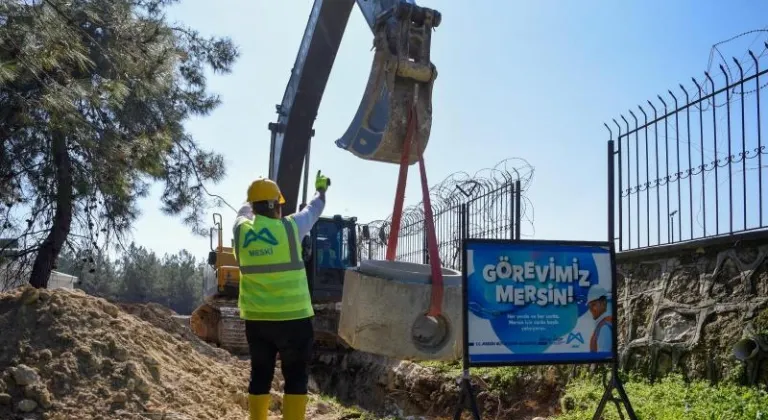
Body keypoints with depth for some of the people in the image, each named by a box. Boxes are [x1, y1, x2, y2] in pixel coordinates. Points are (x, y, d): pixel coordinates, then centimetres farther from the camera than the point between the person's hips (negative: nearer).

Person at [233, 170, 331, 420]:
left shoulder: (241, 230, 0)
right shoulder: (290, 227, -8)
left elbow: (244, 211, 25)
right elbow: (313, 210, 12)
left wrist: (257, 198, 46)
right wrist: (321, 189, 33)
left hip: (256, 319, 4)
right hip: (293, 318, -4)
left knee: (260, 376, 12)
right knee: (295, 378, 4)